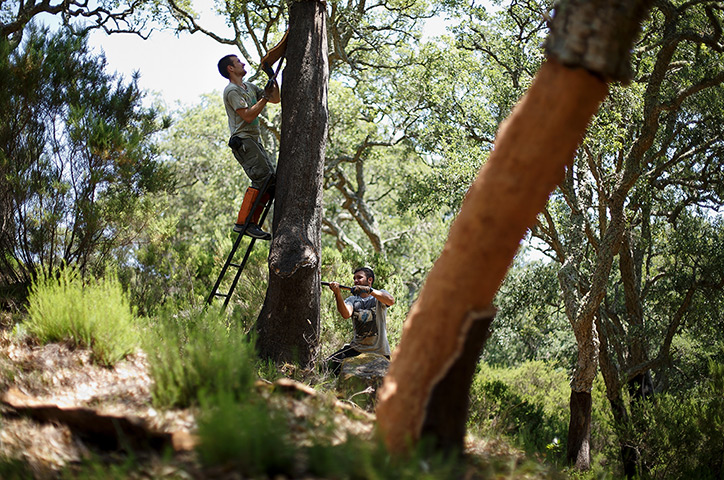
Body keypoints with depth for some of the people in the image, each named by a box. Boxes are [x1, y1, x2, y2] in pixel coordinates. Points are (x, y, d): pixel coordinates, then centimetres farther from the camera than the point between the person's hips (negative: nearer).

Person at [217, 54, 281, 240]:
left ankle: (252, 223, 0)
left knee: (271, 180, 1)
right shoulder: (232, 90, -6)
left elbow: (276, 99, 25)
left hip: (255, 141, 9)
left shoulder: (249, 87, 22)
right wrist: (265, 97, -13)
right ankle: (242, 222, -21)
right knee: (262, 178, -22)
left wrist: (273, 78, 14)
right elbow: (248, 116, -17)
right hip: (243, 140, -9)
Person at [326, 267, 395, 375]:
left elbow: (391, 301, -24)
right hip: (357, 348, 2)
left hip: (379, 351, -2)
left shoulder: (380, 295, 1)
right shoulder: (352, 299, 7)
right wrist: (338, 294, -31)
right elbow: (346, 314, -16)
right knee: (330, 364, -15)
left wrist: (369, 290, -33)